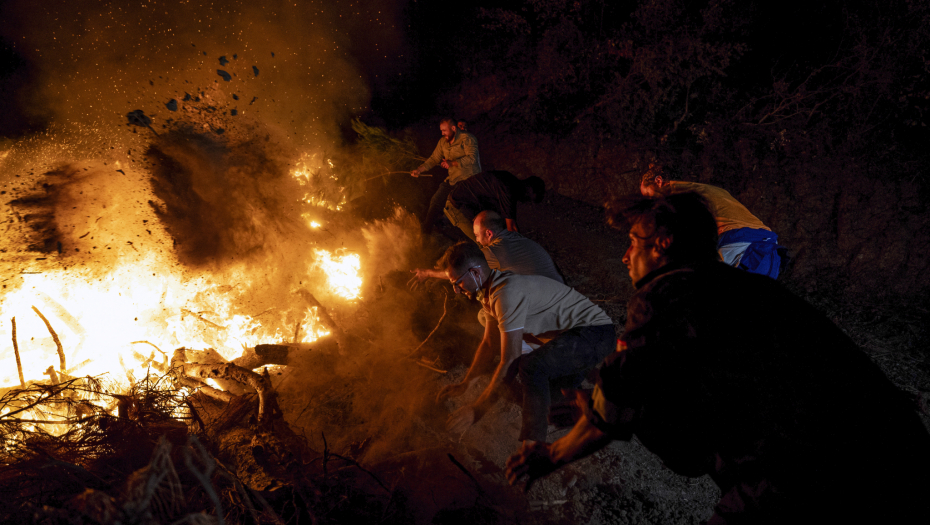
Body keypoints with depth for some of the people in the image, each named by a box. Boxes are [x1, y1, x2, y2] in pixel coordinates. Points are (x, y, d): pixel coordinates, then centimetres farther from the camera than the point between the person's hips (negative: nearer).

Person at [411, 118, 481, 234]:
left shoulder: (467, 139, -13)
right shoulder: (443, 142, 10)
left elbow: (472, 158, -24)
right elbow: (434, 159, 13)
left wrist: (453, 163, -31)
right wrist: (419, 170, 0)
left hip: (469, 179, -7)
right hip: (452, 179, 7)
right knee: (436, 201, 5)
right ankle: (426, 230, 22)